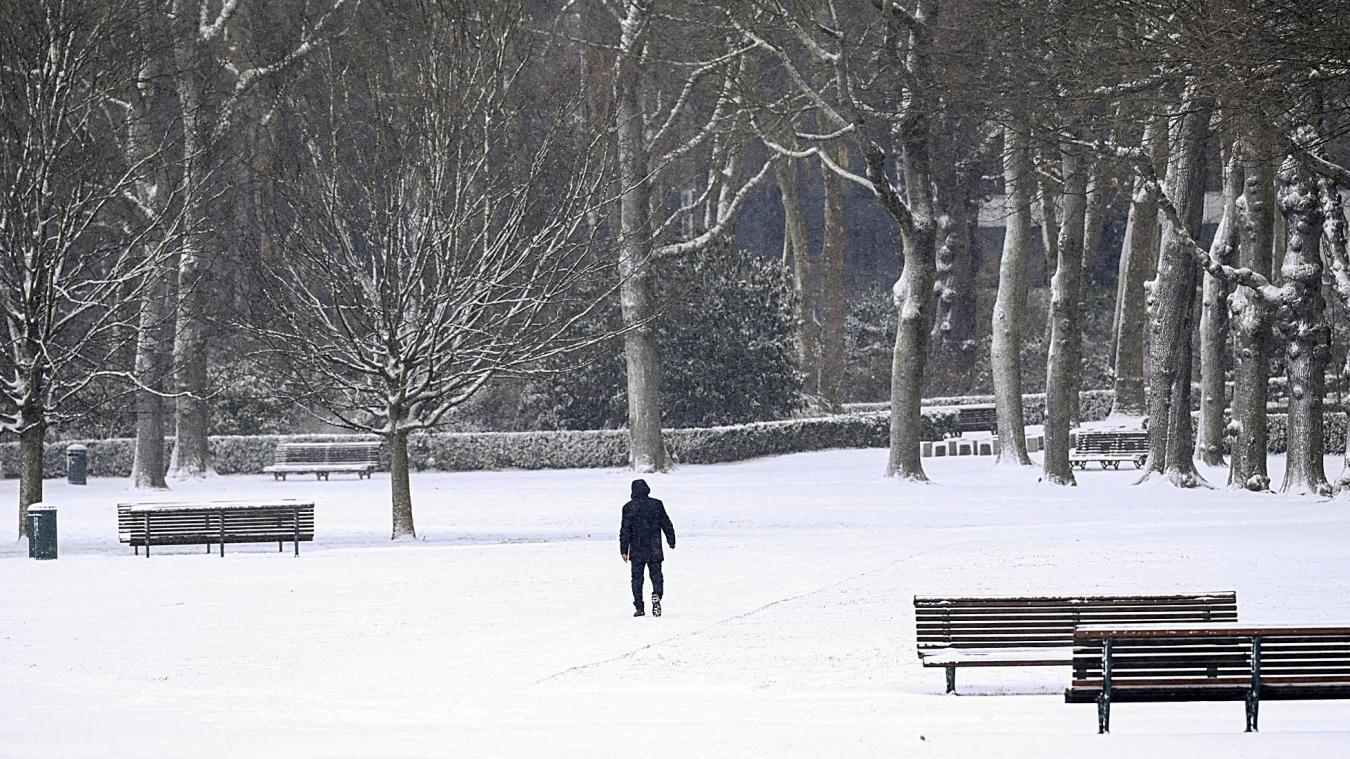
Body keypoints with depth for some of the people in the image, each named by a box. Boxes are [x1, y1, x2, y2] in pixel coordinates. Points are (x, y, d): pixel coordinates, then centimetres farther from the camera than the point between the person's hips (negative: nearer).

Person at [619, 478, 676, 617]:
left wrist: (624, 550, 0)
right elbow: (666, 524, 6)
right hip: (654, 549, 1)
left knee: (637, 578, 8)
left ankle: (639, 607, 5)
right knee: (656, 574, 7)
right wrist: (671, 541, 20)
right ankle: (656, 594, -21)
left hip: (637, 550, -1)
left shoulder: (629, 507, -5)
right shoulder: (657, 504, -1)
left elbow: (625, 530, -5)